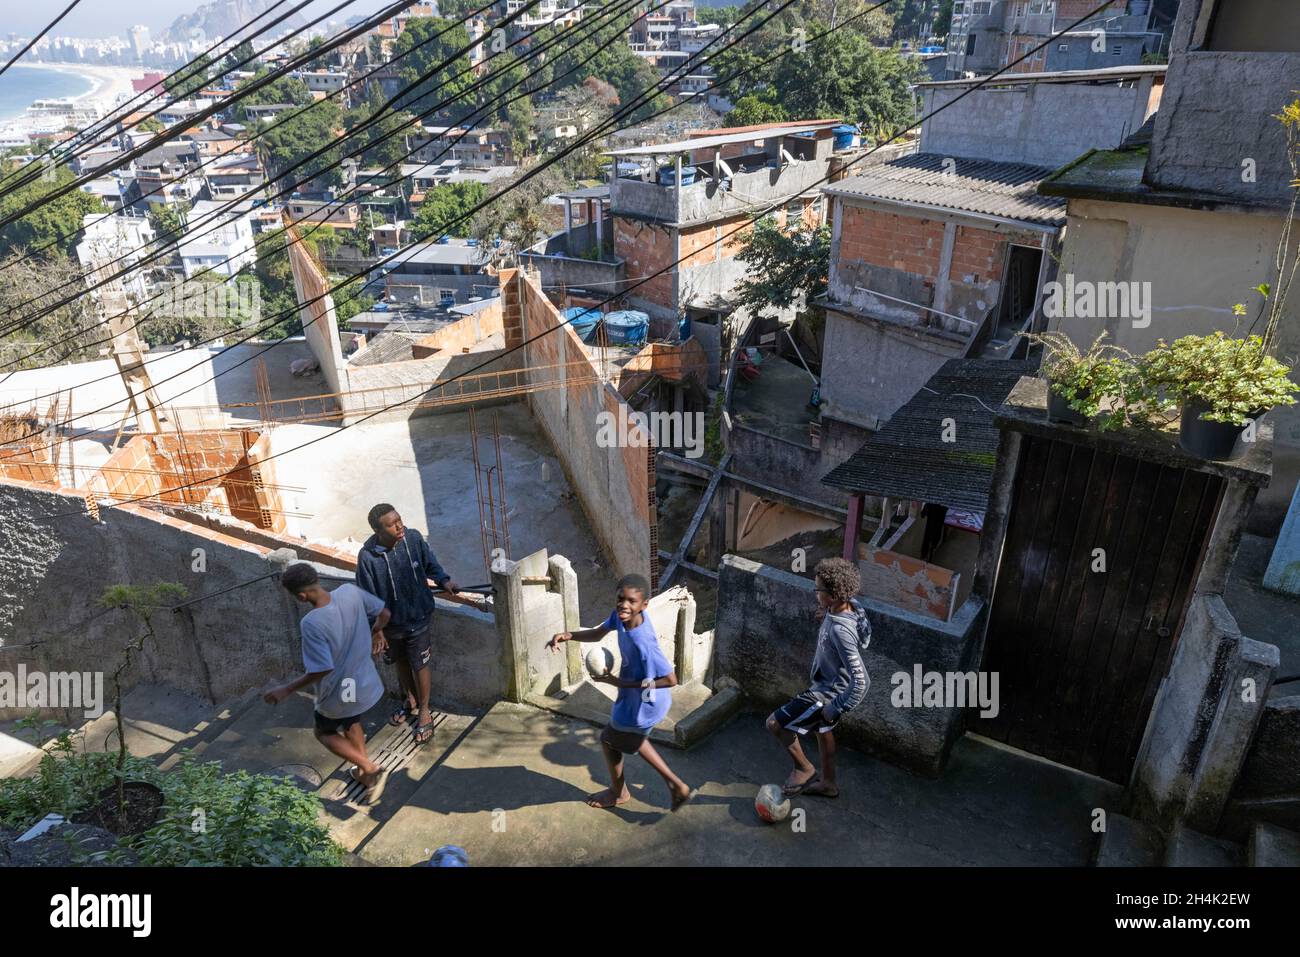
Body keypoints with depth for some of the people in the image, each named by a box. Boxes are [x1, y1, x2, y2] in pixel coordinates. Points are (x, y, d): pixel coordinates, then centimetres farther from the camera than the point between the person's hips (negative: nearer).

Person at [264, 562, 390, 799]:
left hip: (339, 691, -6)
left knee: (324, 732, 24)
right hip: (365, 681, 6)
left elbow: (322, 670, -28)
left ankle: (371, 769, 16)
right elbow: (384, 613, -3)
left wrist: (287, 690, -15)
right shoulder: (350, 591, -17)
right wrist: (376, 632, 18)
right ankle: (363, 771, 49)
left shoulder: (312, 623, -33)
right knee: (351, 722, 33)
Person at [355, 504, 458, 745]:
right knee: (401, 663, 23)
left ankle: (424, 712, 35)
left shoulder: (413, 538, -18)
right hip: (391, 622, 1)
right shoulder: (367, 556, -22)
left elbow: (430, 563, 2)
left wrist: (443, 580, -15)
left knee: (419, 665, 13)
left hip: (419, 618, 0)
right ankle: (410, 701, 49)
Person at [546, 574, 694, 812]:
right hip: (638, 697, 8)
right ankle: (676, 786, 36)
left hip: (643, 705, -8)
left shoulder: (642, 643, -38)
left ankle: (618, 793, 47)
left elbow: (671, 680, -31)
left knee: (610, 739, 18)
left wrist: (622, 683, -27)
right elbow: (597, 634, 2)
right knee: (633, 738, 30)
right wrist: (568, 636, -17)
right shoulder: (621, 614, -15)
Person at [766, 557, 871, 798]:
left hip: (830, 693, -9)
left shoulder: (840, 631, -39)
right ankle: (828, 783, 51)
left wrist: (834, 710, -24)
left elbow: (860, 681, -35)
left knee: (775, 723, -3)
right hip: (827, 683, 9)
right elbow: (863, 638, 12)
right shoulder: (851, 606, -12)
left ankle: (804, 768, 21)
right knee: (822, 730, 30)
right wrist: (828, 616, 2)